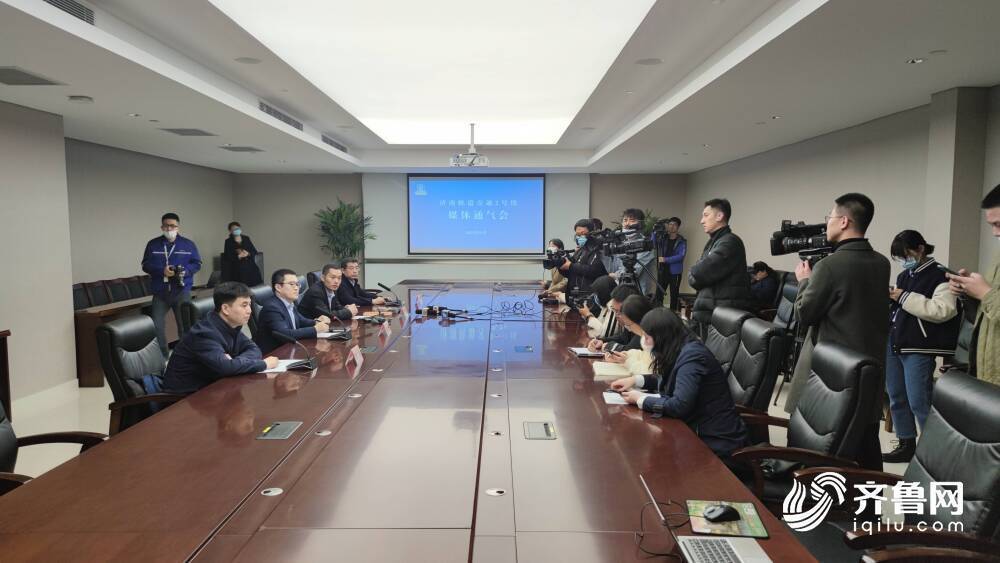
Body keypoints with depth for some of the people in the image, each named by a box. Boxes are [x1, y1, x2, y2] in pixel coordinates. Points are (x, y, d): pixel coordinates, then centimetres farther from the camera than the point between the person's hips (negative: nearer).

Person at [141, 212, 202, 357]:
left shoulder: (188, 244, 3)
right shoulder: (153, 244, 4)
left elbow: (197, 263, 4)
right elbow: (146, 265, 1)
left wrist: (185, 271, -16)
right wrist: (162, 270, -17)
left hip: (182, 292, 0)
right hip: (160, 293, 1)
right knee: (156, 325, -1)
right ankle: (161, 355, 12)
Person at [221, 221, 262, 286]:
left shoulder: (246, 239, 10)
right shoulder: (228, 242, 2)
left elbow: (255, 251, 7)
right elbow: (227, 257, -4)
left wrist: (248, 254, -13)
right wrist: (238, 256, -18)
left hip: (250, 268, 3)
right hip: (237, 270, -3)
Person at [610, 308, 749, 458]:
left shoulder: (691, 356, -23)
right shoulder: (681, 351, 5)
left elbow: (679, 406, -29)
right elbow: (666, 381, 24)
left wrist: (641, 399, -16)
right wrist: (636, 379, 9)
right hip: (698, 430, 8)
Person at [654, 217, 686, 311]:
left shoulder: (681, 241, -1)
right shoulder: (662, 238, 10)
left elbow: (681, 256, -12)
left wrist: (666, 259, -20)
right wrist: (655, 232, -6)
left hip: (675, 271, -3)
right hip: (662, 270, 3)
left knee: (674, 294, 1)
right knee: (659, 293, -1)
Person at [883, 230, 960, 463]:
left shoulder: (940, 276, -8)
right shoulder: (904, 276, 16)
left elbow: (944, 310, -21)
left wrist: (905, 298, -18)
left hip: (918, 349, -8)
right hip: (893, 343, 8)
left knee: (919, 402, -7)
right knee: (896, 398, 13)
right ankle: (906, 445, 25)